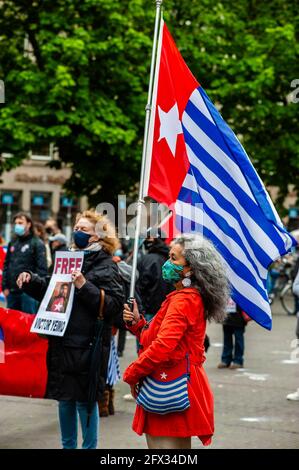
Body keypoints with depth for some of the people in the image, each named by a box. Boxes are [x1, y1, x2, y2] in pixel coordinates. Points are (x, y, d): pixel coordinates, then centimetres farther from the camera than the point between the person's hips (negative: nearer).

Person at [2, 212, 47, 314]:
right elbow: (6, 265, 17)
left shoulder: (37, 244, -4)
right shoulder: (13, 243, 15)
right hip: (12, 291, 6)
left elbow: (42, 268, -10)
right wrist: (4, 286, 9)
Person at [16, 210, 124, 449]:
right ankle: (68, 444, 29)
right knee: (64, 396, 16)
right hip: (63, 342, 7)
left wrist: (85, 286, -25)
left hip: (87, 346, -7)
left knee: (85, 398, 1)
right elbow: (50, 290, 25)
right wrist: (30, 280, 8)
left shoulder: (106, 266, -8)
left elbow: (115, 304, -18)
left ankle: (89, 446, 14)